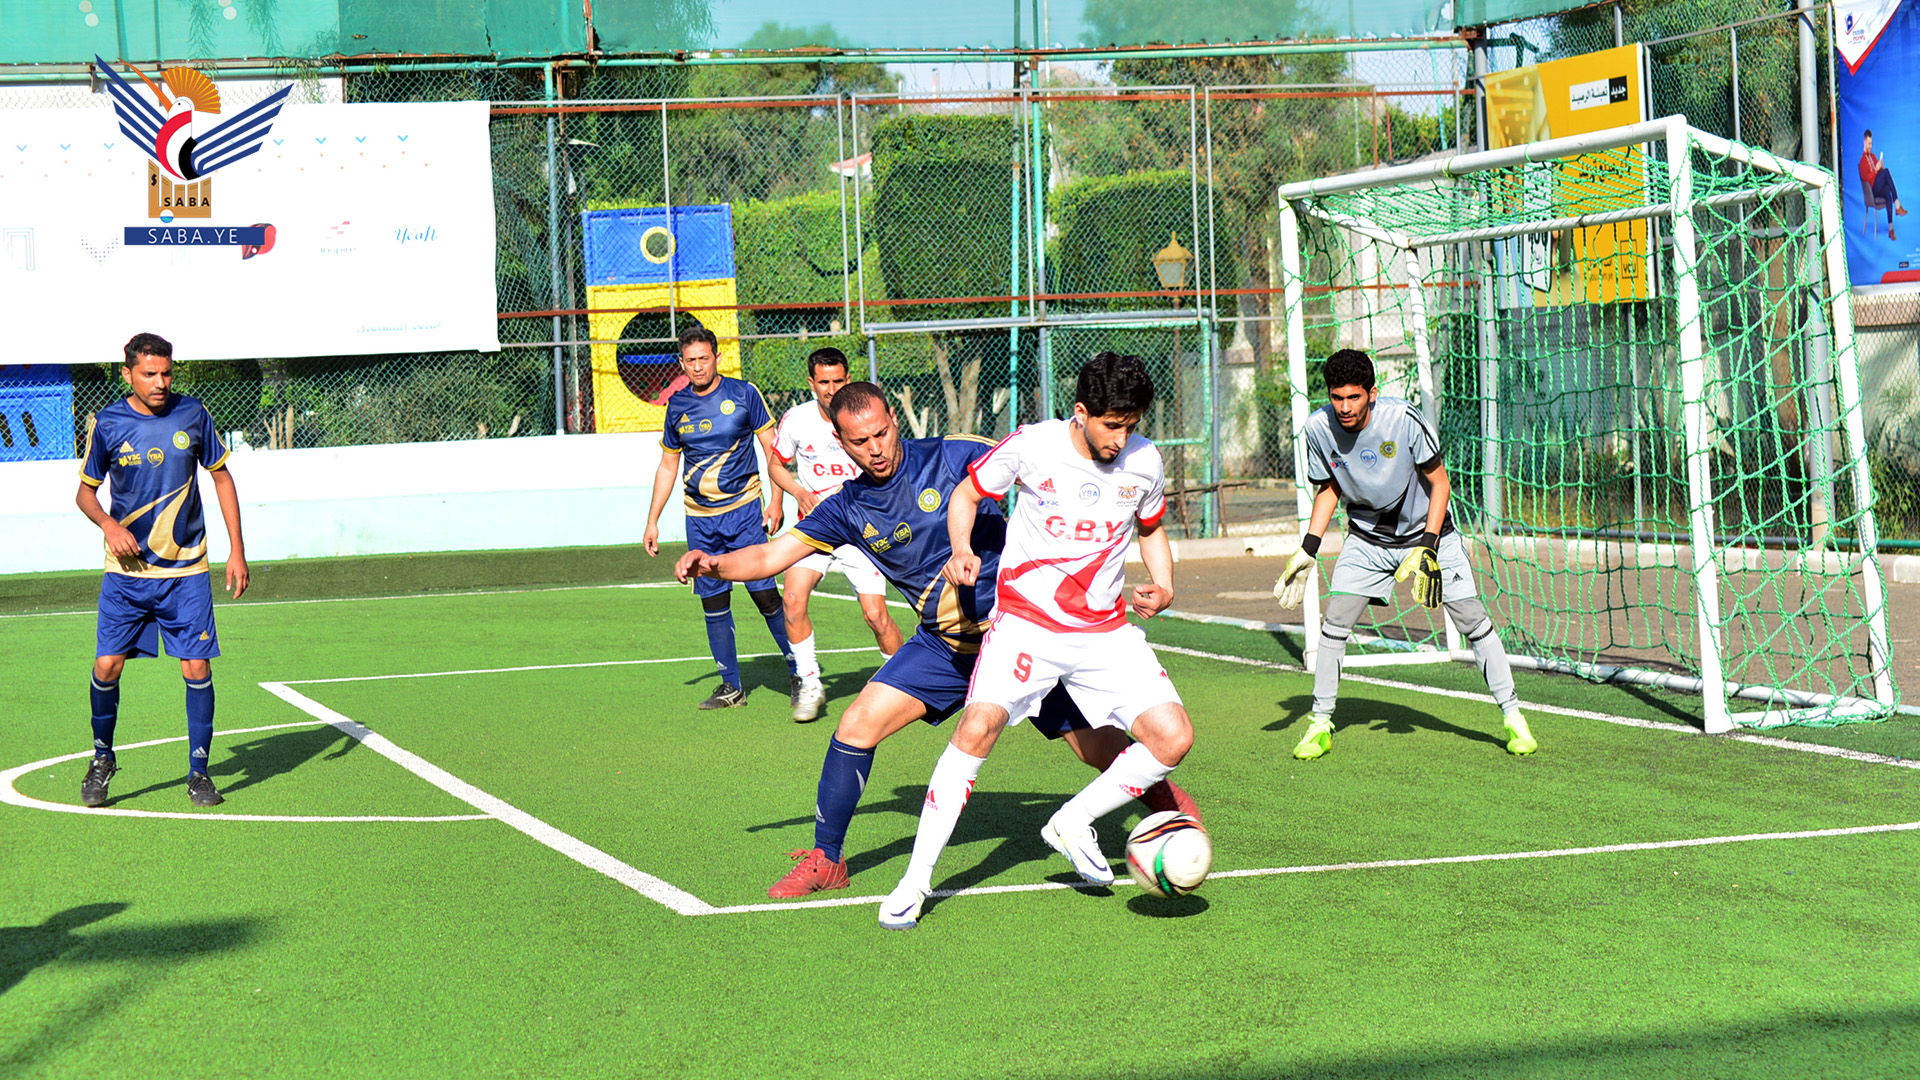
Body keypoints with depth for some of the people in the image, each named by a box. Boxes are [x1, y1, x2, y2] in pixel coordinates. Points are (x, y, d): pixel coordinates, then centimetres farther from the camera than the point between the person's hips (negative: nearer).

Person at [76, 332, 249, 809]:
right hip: (126, 569, 0)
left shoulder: (192, 415, -2)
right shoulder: (106, 424, -4)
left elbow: (222, 479, 9)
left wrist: (237, 551, 4)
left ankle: (199, 771, 9)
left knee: (197, 669, -5)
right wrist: (108, 524, -14)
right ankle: (102, 758, 17)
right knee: (107, 665, -6)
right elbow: (86, 491, 8)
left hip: (187, 571, 0)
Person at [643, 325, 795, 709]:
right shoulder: (677, 406, 7)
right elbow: (667, 465, 16)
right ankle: (731, 686, 9)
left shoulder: (744, 394, -3)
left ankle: (798, 671, 4)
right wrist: (652, 521, 13)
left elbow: (771, 448, 1)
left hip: (744, 509, -3)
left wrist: (776, 500, -9)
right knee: (713, 601, 1)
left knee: (764, 593, -9)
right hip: (699, 518, 3)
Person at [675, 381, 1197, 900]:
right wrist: (714, 564, -18)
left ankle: (1167, 800, 28)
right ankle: (825, 859, 6)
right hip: (943, 644, 3)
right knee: (857, 726, -10)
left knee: (1096, 746, -3)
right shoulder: (849, 509, -1)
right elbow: (773, 553, -2)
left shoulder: (954, 456, -12)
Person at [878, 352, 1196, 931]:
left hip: (1106, 631, 3)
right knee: (979, 726, -24)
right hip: (1025, 621, -3)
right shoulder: (1033, 445, -10)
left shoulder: (1144, 461, 0)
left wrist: (1164, 586, 0)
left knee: (1174, 739, -11)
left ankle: (1072, 824, 13)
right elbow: (966, 494, 5)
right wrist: (962, 551, -14)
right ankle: (916, 878, -14)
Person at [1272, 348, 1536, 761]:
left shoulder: (1403, 419, -26)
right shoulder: (1319, 428, -15)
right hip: (1367, 538, 3)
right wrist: (1306, 551, -4)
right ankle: (1320, 724, 4)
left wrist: (1427, 548, -23)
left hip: (1428, 529, -2)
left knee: (1474, 621, -7)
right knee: (1335, 621, -10)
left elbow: (1439, 483, -15)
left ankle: (1513, 717, 6)